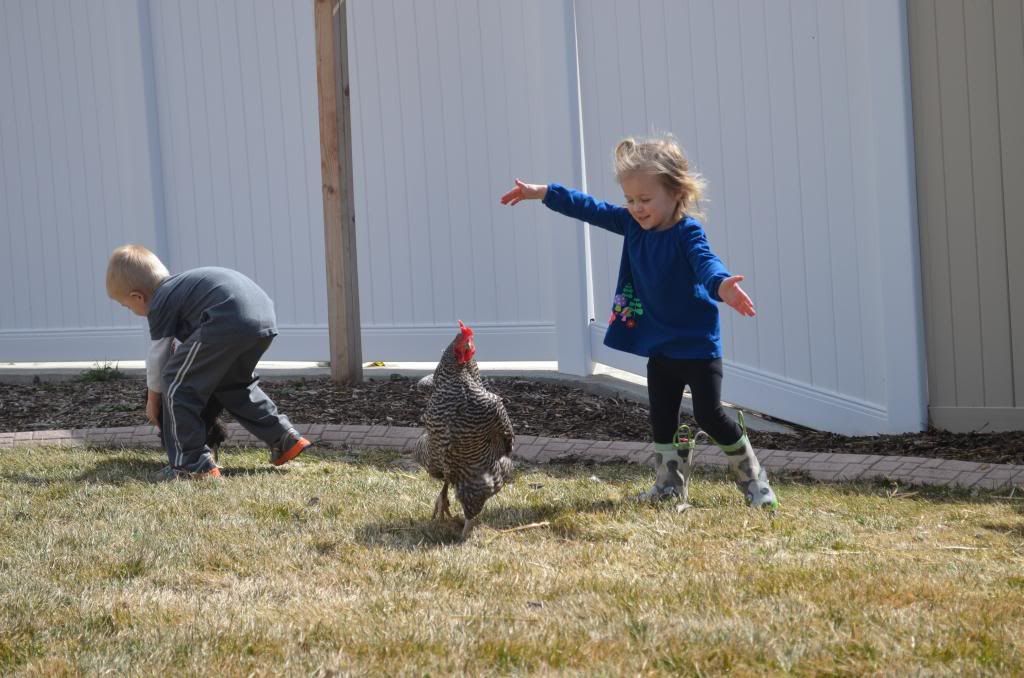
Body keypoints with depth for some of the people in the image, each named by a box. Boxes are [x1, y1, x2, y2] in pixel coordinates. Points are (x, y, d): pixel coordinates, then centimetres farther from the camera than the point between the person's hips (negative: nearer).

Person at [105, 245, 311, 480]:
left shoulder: (160, 303, 7)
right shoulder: (179, 285, 33)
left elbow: (157, 356, 12)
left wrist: (153, 399, 27)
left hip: (228, 322, -9)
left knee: (178, 385, 3)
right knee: (233, 384, 31)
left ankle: (192, 464, 1)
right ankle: (283, 438, 28)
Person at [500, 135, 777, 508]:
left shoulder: (687, 231, -21)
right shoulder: (634, 225, 0)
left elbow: (706, 261, -39)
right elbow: (591, 209, 9)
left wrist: (720, 285, -62)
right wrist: (543, 193, 9)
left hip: (697, 344, -7)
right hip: (659, 344, 7)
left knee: (709, 414, -5)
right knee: (662, 418, 11)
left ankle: (753, 478, 12)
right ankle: (670, 484, 24)